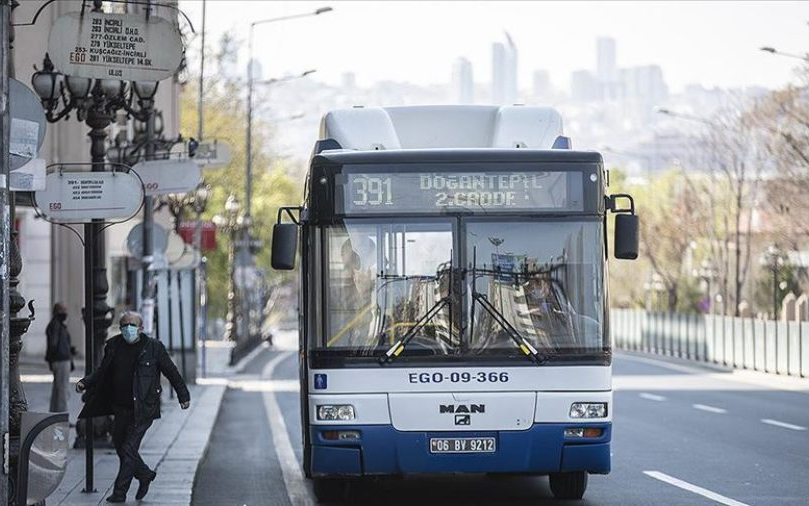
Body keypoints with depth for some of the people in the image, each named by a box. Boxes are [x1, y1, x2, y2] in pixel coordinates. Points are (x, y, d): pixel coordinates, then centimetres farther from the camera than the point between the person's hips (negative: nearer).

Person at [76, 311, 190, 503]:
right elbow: (102, 371, 14)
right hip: (121, 408, 5)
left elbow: (171, 372, 3)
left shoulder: (153, 347, -6)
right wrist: (85, 382, -2)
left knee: (128, 449, -9)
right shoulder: (113, 346, 4)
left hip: (143, 410, -5)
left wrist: (183, 395, 6)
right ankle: (145, 475, 37)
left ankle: (120, 492, -2)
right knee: (120, 446, 14)